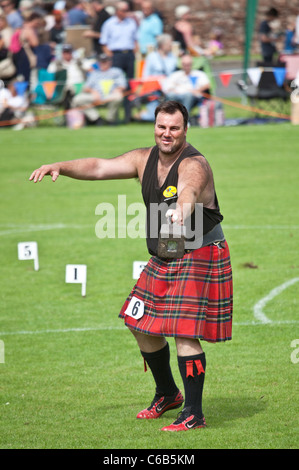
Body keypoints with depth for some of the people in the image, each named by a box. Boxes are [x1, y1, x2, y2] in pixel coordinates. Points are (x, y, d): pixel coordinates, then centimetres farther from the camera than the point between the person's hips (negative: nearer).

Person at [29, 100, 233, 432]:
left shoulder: (194, 165, -21)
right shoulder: (144, 160, 3)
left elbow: (190, 190, -44)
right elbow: (99, 168, 2)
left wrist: (181, 209, -66)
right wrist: (59, 166, -13)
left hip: (199, 257, -9)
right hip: (163, 258, 9)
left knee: (184, 333, -15)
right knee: (141, 326, 14)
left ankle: (194, 414, -6)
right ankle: (167, 393, 35)